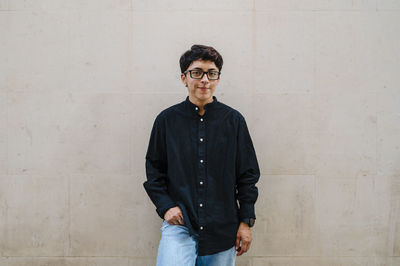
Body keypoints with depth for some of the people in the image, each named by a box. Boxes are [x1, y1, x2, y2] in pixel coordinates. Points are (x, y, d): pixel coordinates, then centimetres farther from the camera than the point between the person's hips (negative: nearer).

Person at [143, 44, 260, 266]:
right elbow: (154, 171, 9)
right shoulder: (167, 119, 3)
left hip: (223, 230, 1)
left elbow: (248, 175, 7)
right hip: (179, 225, -1)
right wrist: (165, 207, -4)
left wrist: (246, 221, 3)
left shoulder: (234, 120, 3)